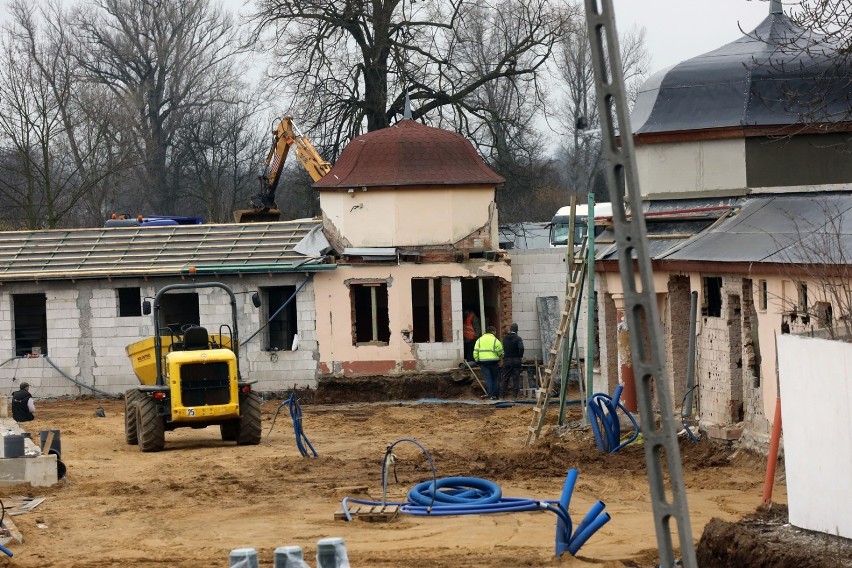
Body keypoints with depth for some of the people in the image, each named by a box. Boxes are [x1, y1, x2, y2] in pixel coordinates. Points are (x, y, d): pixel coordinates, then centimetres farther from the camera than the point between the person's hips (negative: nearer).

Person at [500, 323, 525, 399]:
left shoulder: (505, 338, 2)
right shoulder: (518, 338, -12)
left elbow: (503, 348, 8)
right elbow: (521, 348, -24)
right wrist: (521, 356, -9)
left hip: (507, 360, 3)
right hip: (516, 360, -3)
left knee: (505, 378, 9)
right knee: (516, 378, 5)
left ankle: (502, 394, 7)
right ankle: (515, 394, 4)